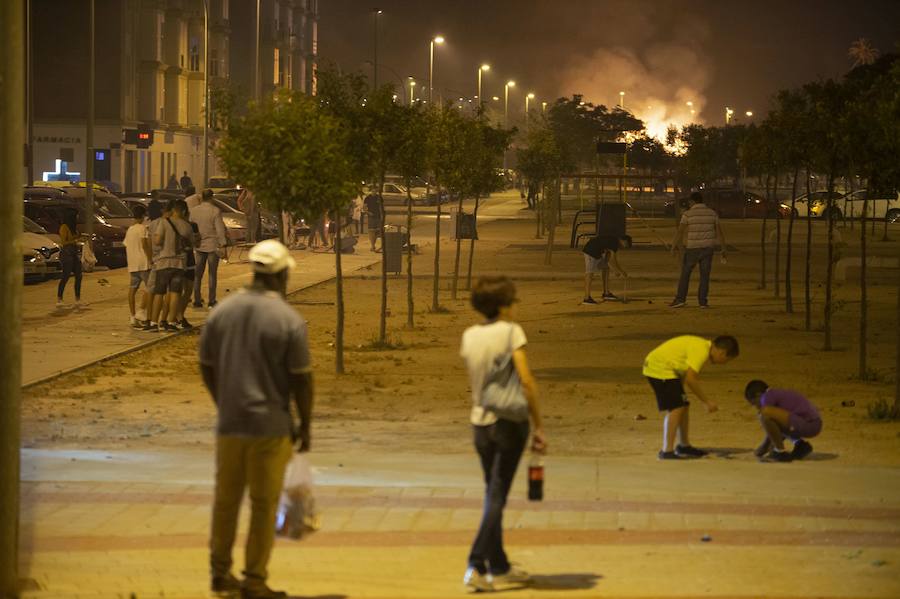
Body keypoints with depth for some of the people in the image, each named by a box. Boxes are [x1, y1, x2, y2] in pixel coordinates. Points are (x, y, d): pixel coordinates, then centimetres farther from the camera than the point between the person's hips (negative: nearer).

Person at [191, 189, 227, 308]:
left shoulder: (194, 211, 4)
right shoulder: (215, 211, -11)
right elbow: (220, 229, -14)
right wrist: (223, 245, -12)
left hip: (199, 246, 4)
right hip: (212, 245, -4)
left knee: (198, 275, 10)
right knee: (212, 274, 3)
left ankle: (197, 300, 9)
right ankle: (211, 301, 2)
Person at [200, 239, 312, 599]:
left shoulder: (222, 311, 1)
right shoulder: (288, 320, -12)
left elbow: (207, 366, 8)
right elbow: (302, 379, -10)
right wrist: (305, 426, 2)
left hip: (230, 424, 4)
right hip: (271, 427, -4)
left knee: (226, 499, 16)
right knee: (264, 505, 4)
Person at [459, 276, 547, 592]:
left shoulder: (469, 336, 5)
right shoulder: (511, 331, -11)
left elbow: (473, 382, 8)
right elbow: (527, 381, -15)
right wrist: (538, 426, -9)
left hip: (480, 422, 5)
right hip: (510, 422, -5)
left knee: (493, 494, 16)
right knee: (497, 497, -2)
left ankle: (499, 566, 23)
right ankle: (476, 565, -10)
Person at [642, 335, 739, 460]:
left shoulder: (704, 346, 9)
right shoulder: (701, 351, -22)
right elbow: (690, 379, -27)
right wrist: (707, 401, -19)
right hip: (659, 368, -10)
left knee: (683, 407, 16)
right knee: (676, 408, -15)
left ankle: (684, 445, 31)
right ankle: (667, 451, -17)